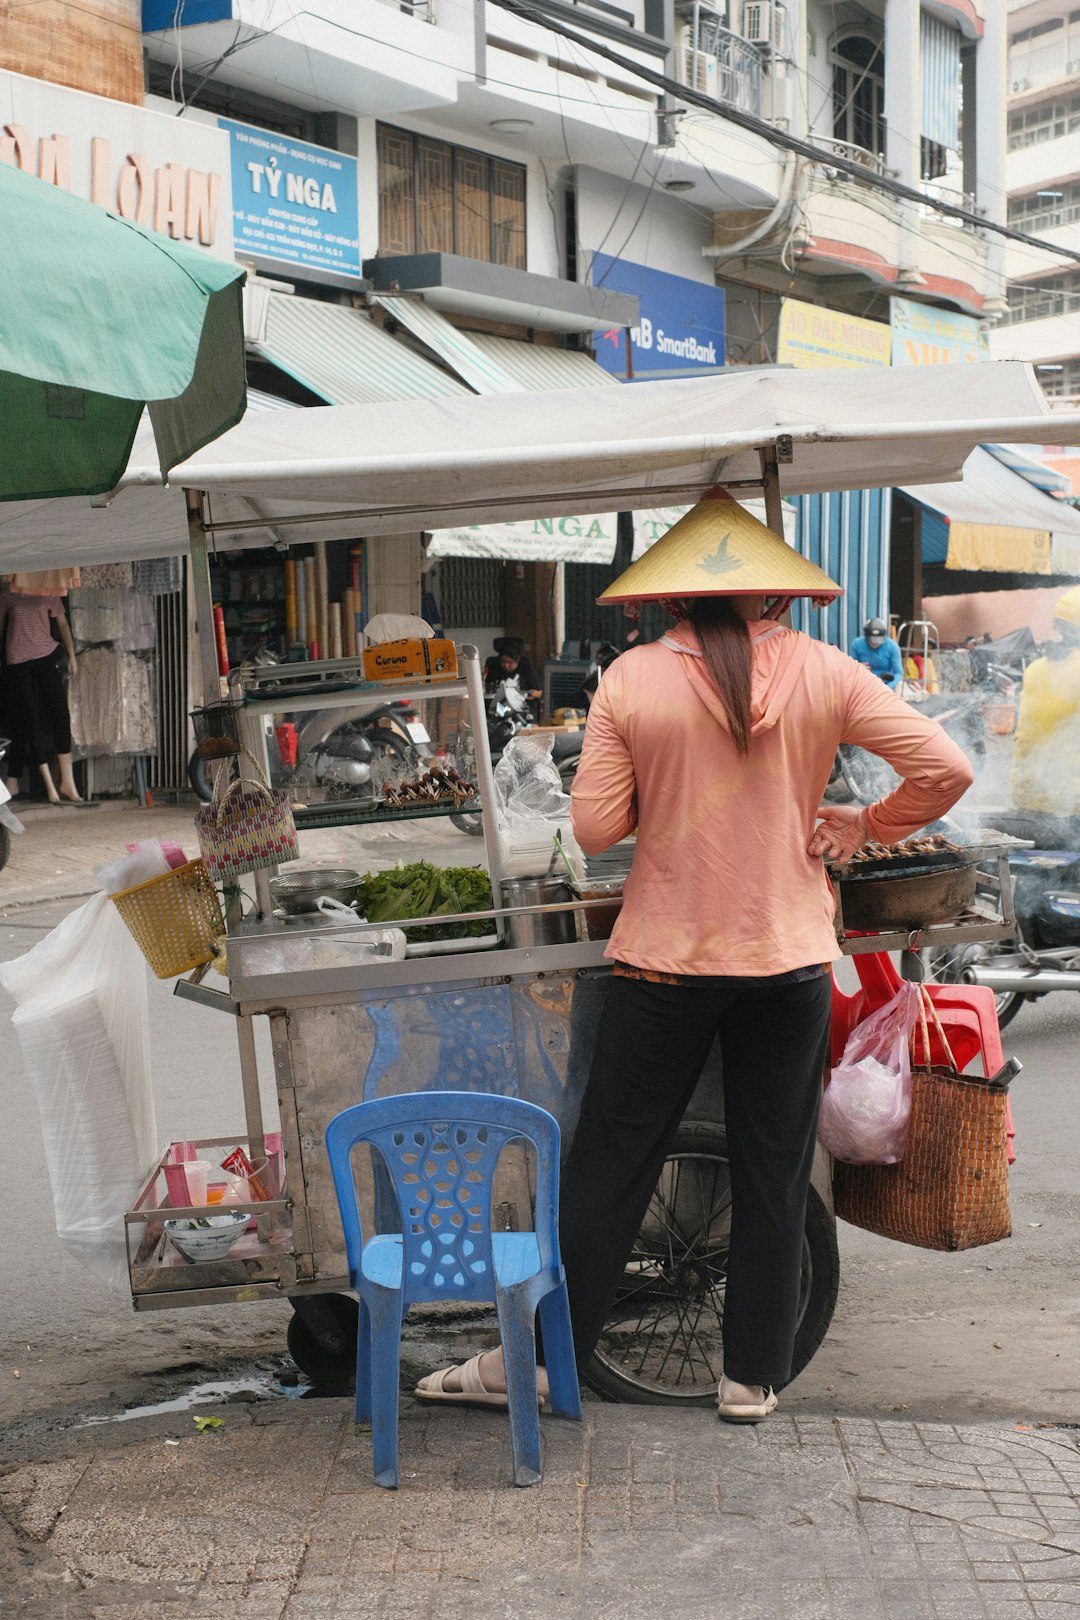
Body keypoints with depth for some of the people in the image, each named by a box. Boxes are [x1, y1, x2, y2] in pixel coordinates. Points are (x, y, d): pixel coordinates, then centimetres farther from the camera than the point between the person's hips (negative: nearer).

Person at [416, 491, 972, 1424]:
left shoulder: (630, 682, -7)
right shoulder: (824, 674, -4)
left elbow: (595, 828, -7)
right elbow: (946, 769, -7)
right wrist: (866, 827, 7)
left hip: (667, 961, -1)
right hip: (791, 961, 1)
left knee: (610, 1164, 9)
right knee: (774, 1179, 12)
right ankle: (754, 1378, 21)